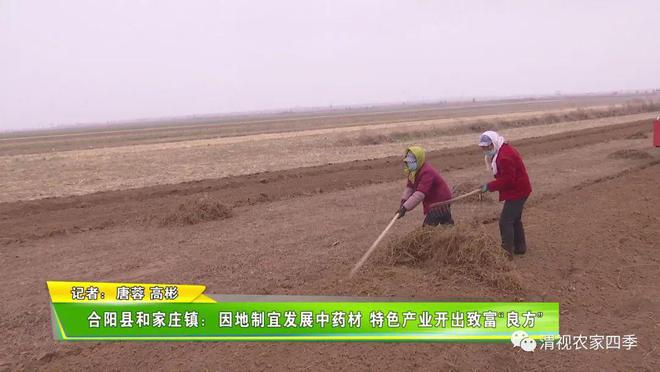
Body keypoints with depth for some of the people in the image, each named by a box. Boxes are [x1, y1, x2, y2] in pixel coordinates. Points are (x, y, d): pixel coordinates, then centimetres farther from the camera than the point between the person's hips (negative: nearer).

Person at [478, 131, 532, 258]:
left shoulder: (505, 157, -26)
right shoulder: (503, 151, 10)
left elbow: (507, 180, -27)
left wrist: (489, 186, -21)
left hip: (517, 191, -11)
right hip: (519, 190, 11)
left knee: (505, 221, -9)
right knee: (515, 219, 21)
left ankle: (507, 251, -4)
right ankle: (520, 247, 33)